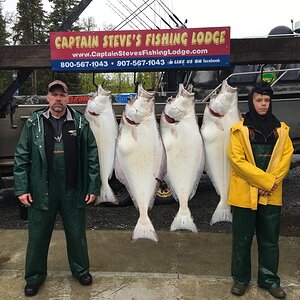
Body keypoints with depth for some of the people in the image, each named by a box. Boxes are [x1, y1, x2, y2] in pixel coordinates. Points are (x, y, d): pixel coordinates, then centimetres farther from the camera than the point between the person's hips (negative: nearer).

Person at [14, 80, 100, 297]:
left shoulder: (81, 123, -1)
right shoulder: (34, 123, 0)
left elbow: (92, 157, 0)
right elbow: (21, 157, 1)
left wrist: (93, 188, -3)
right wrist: (21, 188, -5)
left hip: (73, 191, 0)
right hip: (41, 191, 0)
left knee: (77, 234, 14)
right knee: (38, 236, 12)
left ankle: (81, 270, 37)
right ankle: (35, 277, 34)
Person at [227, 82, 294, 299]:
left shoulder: (281, 129, 7)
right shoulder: (240, 129, -6)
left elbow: (286, 156, 2)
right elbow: (237, 159, -13)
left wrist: (273, 181, -12)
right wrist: (266, 181, -16)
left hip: (271, 195, 3)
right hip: (245, 193, -3)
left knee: (270, 239, 14)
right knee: (243, 239, 9)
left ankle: (269, 279, 31)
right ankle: (241, 278, 26)